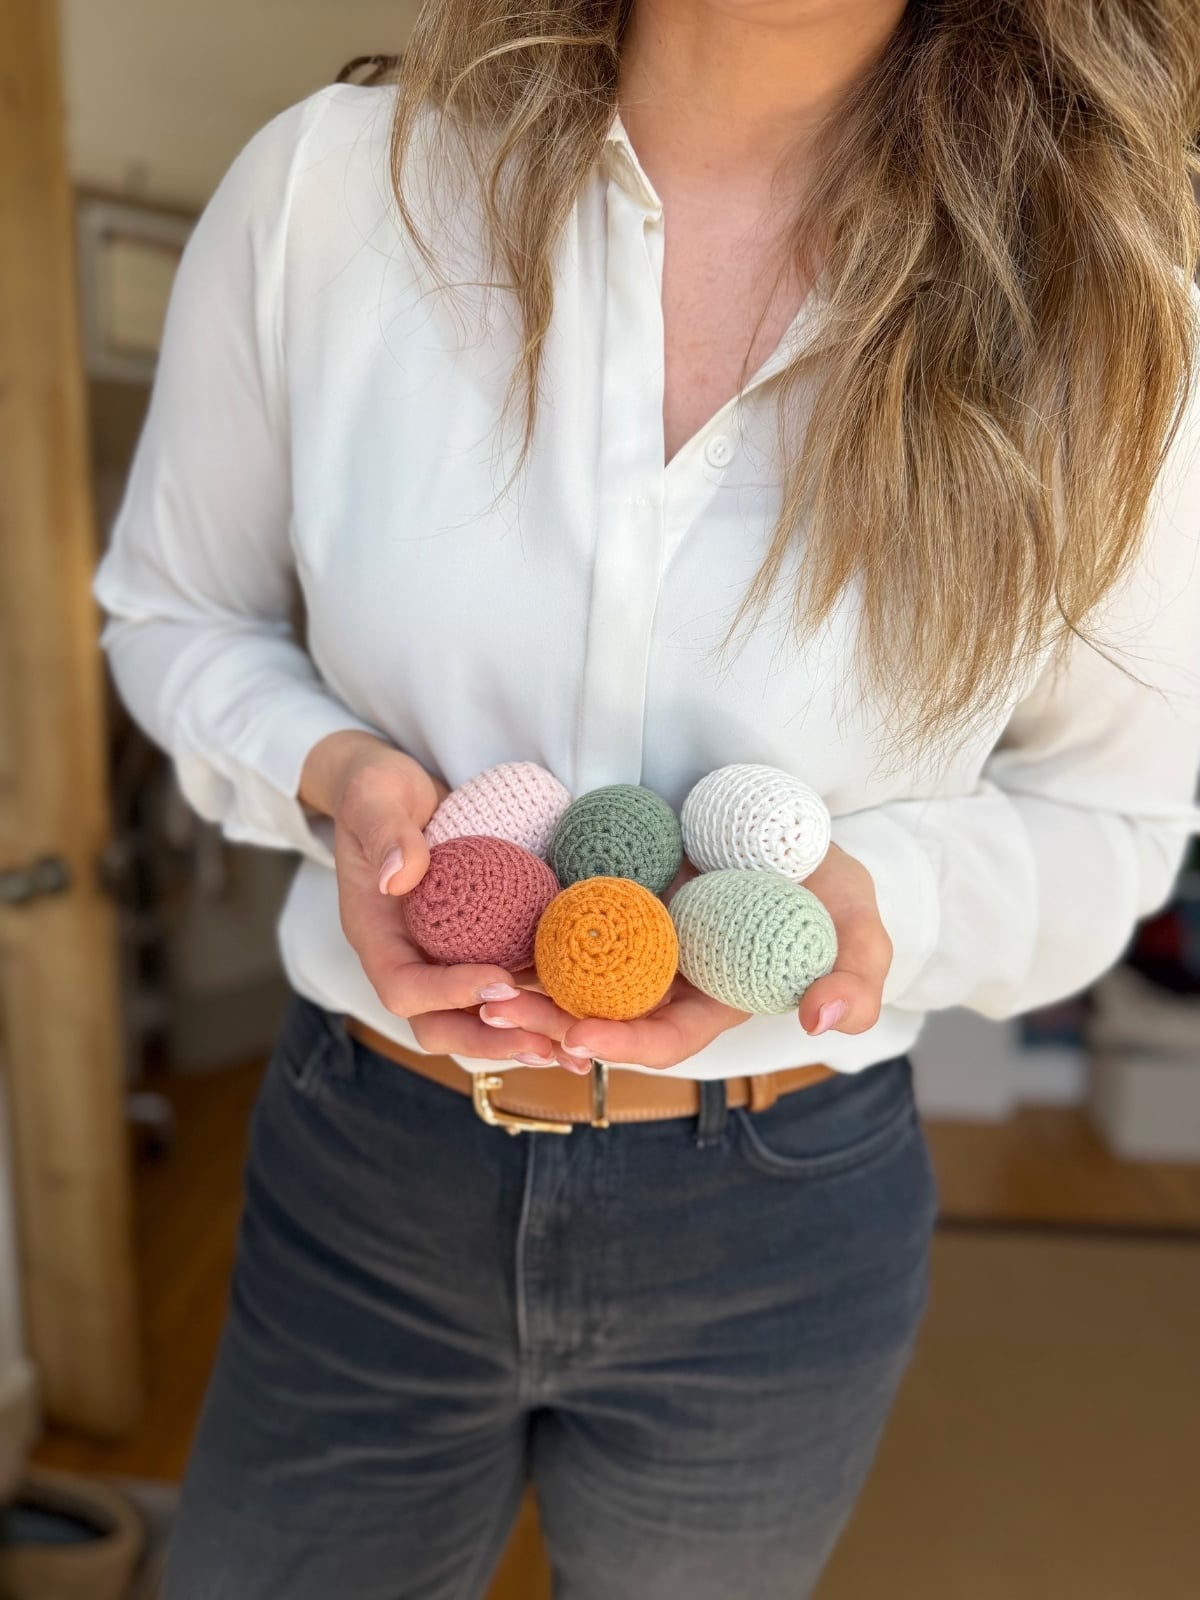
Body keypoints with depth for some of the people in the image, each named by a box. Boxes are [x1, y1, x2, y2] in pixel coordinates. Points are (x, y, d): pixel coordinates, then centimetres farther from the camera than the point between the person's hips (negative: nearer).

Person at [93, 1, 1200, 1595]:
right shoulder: (329, 183, -11)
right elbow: (175, 609, 3)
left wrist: (864, 885, -23)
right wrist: (328, 768, -20)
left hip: (780, 1224, 1)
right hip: (366, 1170, 1)